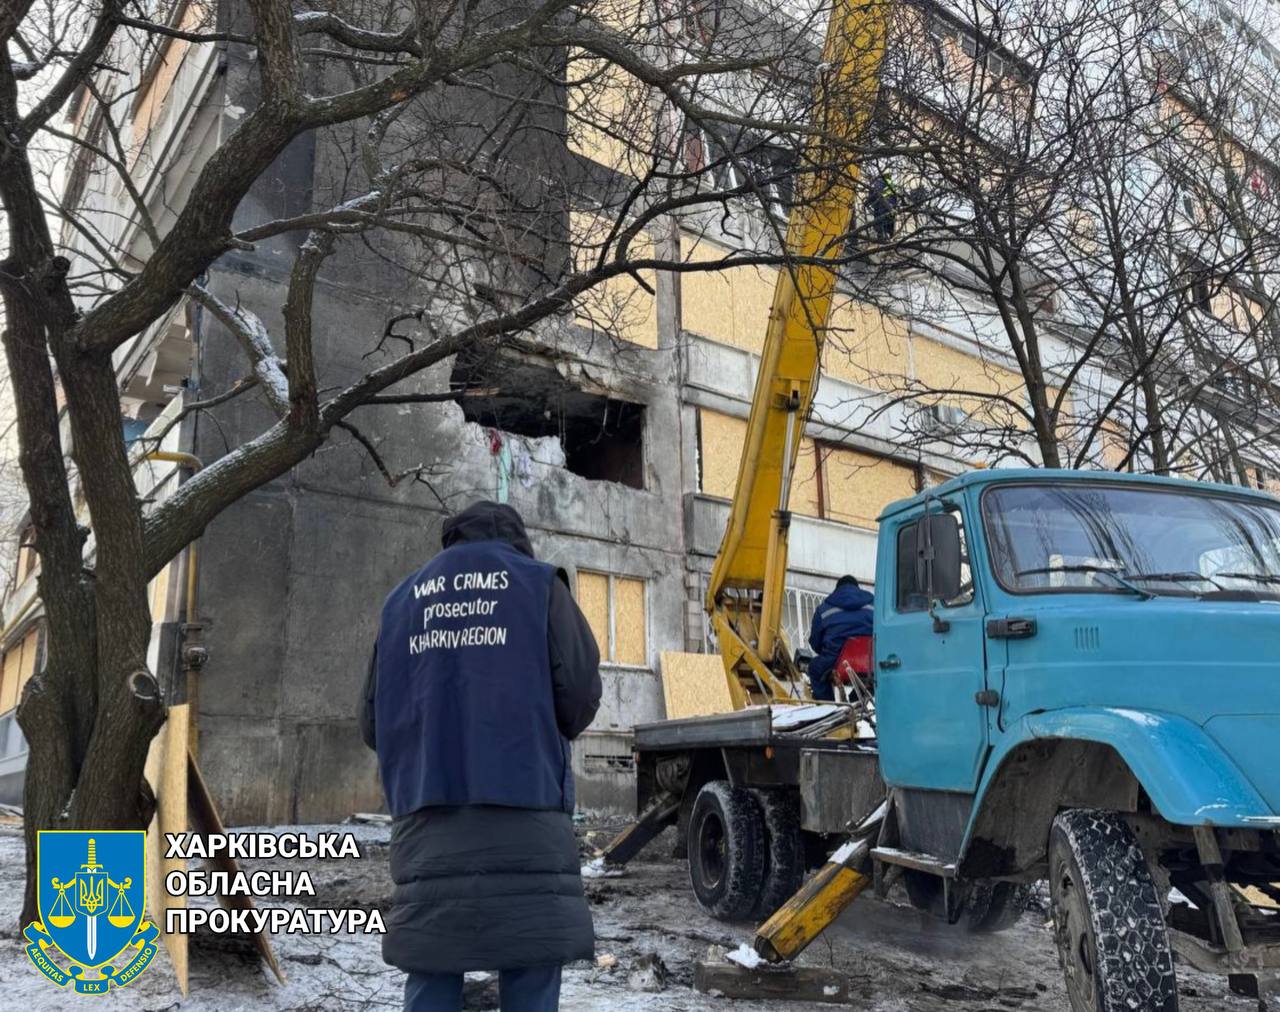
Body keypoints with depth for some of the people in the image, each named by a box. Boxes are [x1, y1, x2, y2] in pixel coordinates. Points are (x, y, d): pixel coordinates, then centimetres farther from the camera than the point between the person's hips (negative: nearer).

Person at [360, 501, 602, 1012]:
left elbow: (373, 721, 14)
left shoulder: (402, 599, 17)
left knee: (431, 970, 7)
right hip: (521, 808, -3)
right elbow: (580, 693, -1)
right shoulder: (538, 584, 7)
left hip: (426, 812, 3)